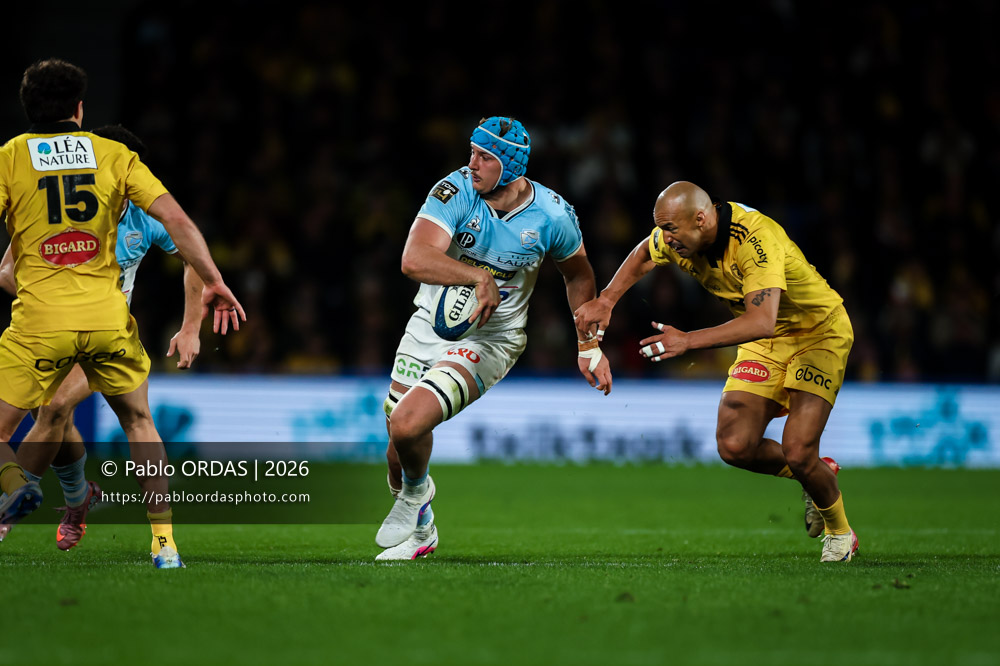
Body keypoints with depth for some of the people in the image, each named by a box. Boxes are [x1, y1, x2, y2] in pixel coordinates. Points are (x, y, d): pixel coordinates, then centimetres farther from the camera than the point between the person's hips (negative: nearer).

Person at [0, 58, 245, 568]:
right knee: (138, 421, 21)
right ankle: (164, 541, 16)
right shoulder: (115, 155, 8)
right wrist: (214, 282, 6)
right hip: (108, 316, 2)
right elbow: (176, 219, 1)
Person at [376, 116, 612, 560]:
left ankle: (416, 491, 9)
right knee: (400, 450, 9)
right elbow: (414, 260, -30)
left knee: (408, 424, -24)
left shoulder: (552, 216, -13)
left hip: (489, 342, -2)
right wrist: (480, 276, -36)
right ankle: (418, 531, 39)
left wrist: (589, 347, 10)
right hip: (431, 325, 3)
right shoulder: (455, 191, -17)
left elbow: (579, 275, 8)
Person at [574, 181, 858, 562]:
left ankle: (839, 531, 12)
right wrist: (606, 301, -3)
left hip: (818, 333, -7)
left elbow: (762, 321, -46)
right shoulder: (677, 237, -13)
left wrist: (688, 341, -49)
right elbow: (642, 256, 12)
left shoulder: (756, 239, -35)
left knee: (797, 452, -18)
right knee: (734, 447, -9)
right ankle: (816, 474, 21)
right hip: (764, 344, 7)